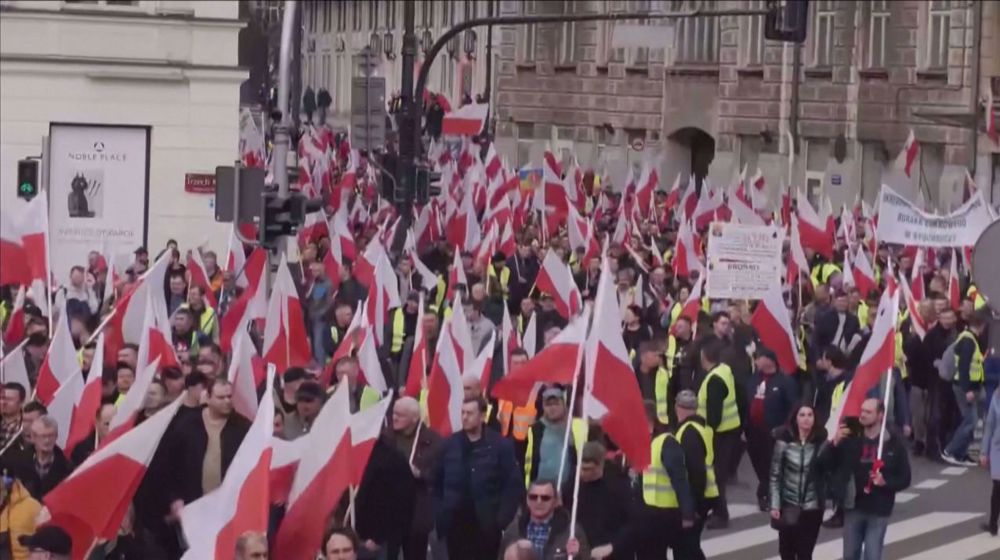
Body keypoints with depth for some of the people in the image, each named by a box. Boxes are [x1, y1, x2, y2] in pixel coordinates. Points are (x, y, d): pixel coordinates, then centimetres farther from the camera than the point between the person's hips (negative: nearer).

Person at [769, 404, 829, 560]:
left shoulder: (821, 441, -7)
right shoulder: (784, 440, -8)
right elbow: (775, 474, -4)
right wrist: (774, 505, -7)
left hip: (812, 506, 0)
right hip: (788, 505, 0)